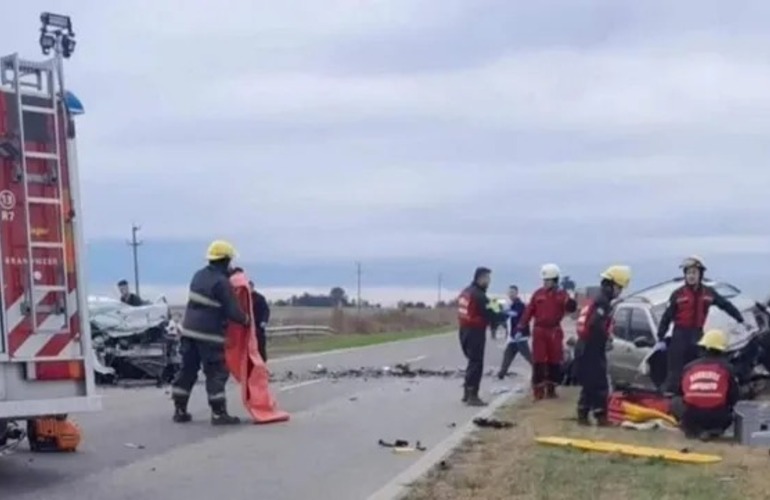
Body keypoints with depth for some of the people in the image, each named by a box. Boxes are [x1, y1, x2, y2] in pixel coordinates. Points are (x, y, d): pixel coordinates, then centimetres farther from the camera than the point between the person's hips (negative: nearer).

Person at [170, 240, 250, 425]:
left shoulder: (199, 275, 8)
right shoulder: (222, 282, -15)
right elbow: (232, 311, -16)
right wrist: (246, 320, 3)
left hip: (189, 330, 8)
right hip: (209, 335, -8)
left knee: (188, 369, 14)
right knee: (216, 372, 0)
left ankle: (180, 410, 19)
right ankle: (218, 413, 0)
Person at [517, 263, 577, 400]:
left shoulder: (561, 294, 0)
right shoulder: (538, 294, 3)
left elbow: (570, 308, -13)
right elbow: (529, 311, 2)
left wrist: (571, 300, -33)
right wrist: (521, 327, -2)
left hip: (554, 331, 0)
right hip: (539, 330, 0)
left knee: (554, 361, 8)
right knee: (538, 361, -1)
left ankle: (551, 388, 20)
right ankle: (538, 389, 4)